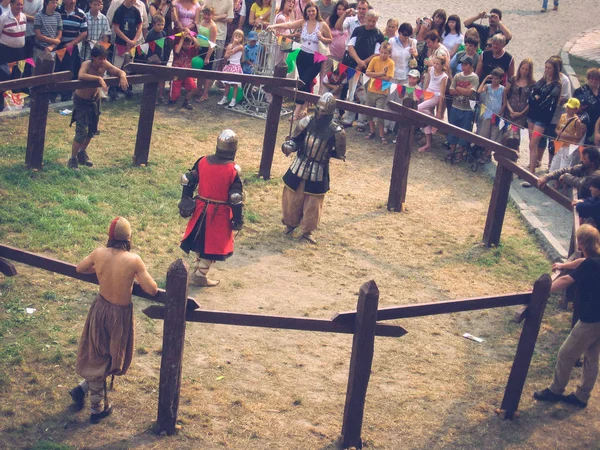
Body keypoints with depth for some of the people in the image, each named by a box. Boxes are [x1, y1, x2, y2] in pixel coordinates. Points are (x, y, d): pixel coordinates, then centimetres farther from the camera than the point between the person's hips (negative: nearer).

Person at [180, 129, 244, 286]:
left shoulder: (203, 161, -3)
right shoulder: (233, 169, -17)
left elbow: (188, 181, 4)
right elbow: (236, 198, -16)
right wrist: (238, 220, -7)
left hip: (201, 209, 5)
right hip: (220, 214, -5)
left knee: (201, 240, 23)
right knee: (213, 244, 9)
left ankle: (197, 269, 35)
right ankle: (200, 276, 13)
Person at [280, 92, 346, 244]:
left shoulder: (336, 132, -18)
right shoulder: (307, 122, -12)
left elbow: (340, 154, -4)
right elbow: (295, 140, -2)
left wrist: (327, 153, -13)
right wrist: (288, 146, -21)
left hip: (318, 173, -2)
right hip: (299, 168, 2)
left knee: (313, 204, 10)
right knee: (293, 199, 16)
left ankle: (306, 231, 30)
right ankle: (291, 223, 42)